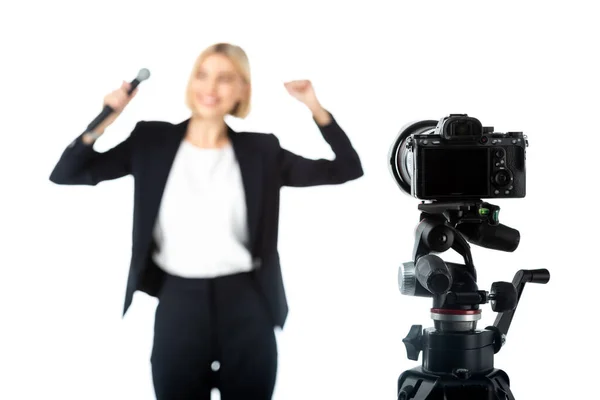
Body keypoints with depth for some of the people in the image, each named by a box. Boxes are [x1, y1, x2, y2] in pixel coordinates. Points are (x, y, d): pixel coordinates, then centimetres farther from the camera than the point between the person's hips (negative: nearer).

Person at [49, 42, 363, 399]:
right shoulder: (153, 140, 4)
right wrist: (103, 122, -12)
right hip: (177, 304, 0)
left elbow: (347, 169, 5)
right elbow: (66, 175, 3)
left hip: (246, 305, 1)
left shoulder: (260, 149, 6)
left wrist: (315, 108, -4)